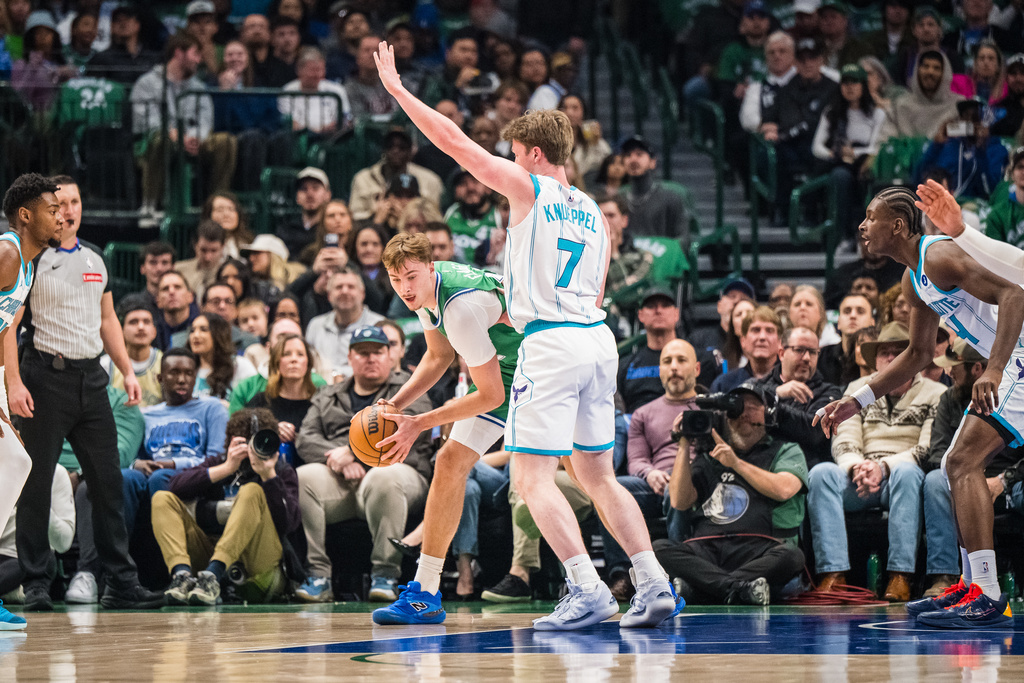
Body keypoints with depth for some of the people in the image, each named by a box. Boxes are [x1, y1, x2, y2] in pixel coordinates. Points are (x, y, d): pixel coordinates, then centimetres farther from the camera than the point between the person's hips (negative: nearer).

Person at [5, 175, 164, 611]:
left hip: (90, 377, 6)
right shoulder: (32, 260, -4)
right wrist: (13, 383, -18)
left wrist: (127, 371, 13)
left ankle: (121, 583, 6)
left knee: (108, 481, 3)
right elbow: (7, 326, -9)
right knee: (36, 482, -3)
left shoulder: (95, 259, 15)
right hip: (46, 375, -6)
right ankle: (36, 584, 3)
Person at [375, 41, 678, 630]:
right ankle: (655, 585, 6)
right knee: (599, 476, 14)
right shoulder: (594, 212, 19)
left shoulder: (528, 187, -2)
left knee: (534, 479, -6)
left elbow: (453, 140, -1)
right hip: (599, 338, 8)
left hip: (550, 342, -8)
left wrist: (396, 88, 8)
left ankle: (588, 589, -18)